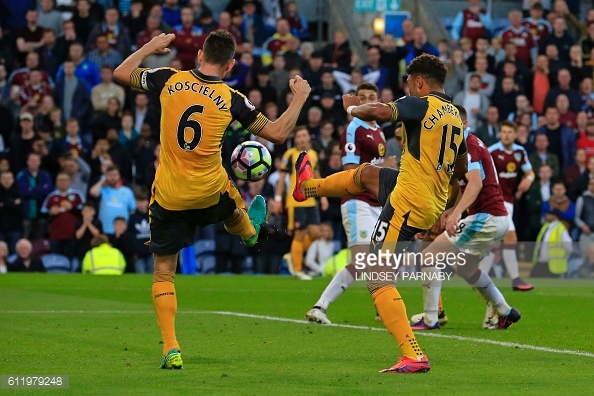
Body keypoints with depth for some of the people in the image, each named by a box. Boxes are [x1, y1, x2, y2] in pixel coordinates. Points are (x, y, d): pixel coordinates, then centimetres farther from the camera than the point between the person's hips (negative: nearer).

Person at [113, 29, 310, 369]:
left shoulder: (169, 80, -7)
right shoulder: (232, 100, -10)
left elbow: (121, 73, 8)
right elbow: (278, 134, -4)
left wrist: (150, 47, 23)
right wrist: (300, 97, 11)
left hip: (168, 198, 0)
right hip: (211, 193, 0)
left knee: (163, 273, 9)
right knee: (232, 203, 38)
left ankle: (171, 349, 0)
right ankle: (250, 231, 71)